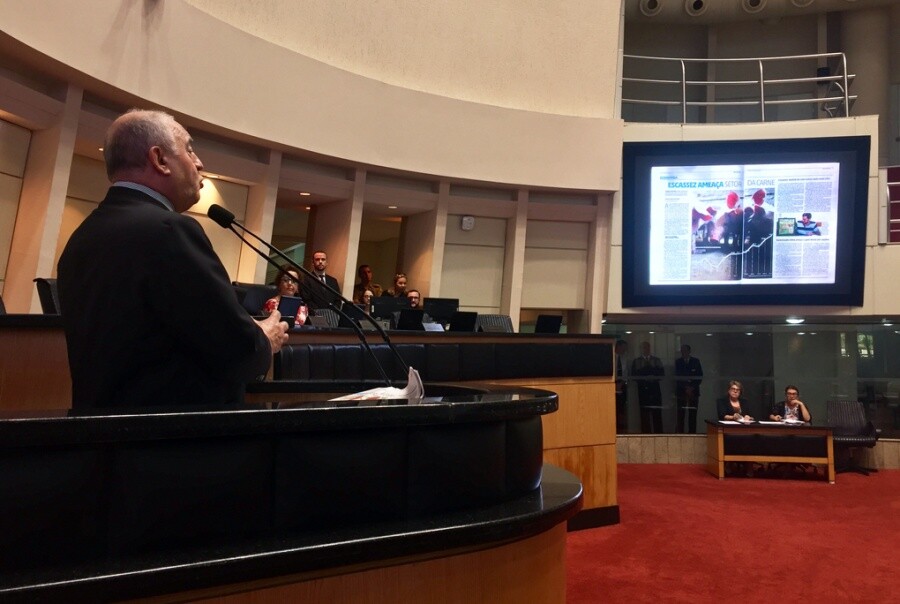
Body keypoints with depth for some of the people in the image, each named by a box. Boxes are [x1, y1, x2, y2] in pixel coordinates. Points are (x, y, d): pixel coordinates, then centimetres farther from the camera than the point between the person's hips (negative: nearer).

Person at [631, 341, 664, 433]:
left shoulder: (657, 360, 14)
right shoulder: (636, 361, 10)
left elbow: (662, 373, 7)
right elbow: (634, 376, 2)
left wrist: (654, 377, -11)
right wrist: (644, 378, -13)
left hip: (655, 388, 1)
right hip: (643, 390, -1)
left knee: (657, 413, -3)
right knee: (644, 414, -3)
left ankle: (658, 432, 2)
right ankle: (645, 432, 1)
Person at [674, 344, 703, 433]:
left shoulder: (696, 361, 8)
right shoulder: (678, 361, 6)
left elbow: (700, 376, 6)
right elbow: (677, 376, 1)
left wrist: (692, 387, -5)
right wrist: (686, 388, -8)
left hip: (693, 391, 1)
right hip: (681, 391, -1)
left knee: (692, 414, -2)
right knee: (680, 414, -5)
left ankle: (692, 432, 2)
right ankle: (680, 432, -1)